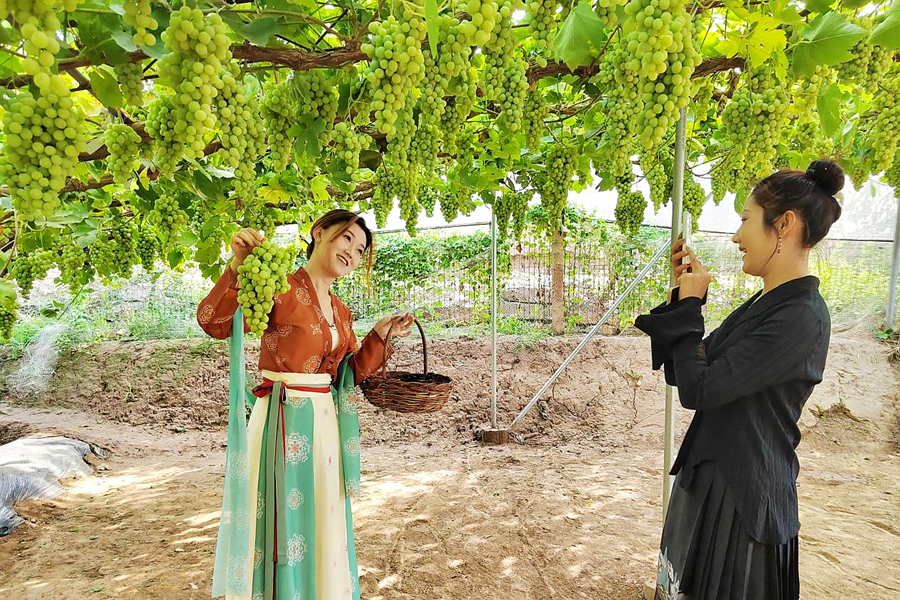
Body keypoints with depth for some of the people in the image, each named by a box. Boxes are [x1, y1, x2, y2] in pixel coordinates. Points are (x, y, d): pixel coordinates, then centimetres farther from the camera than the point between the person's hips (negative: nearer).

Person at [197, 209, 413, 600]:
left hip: (326, 423, 7)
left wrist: (380, 336, 5)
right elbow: (213, 322, -21)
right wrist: (237, 267, -33)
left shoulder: (340, 311, 12)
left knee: (323, 528, 18)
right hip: (283, 421, -7)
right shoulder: (280, 288, -10)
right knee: (282, 521, 5)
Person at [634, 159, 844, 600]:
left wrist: (689, 305, -13)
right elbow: (681, 373, 9)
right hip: (709, 478, 9)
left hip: (741, 496, -9)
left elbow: (697, 390, -25)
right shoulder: (764, 303, 6)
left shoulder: (801, 317, -22)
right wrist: (684, 295, 2)